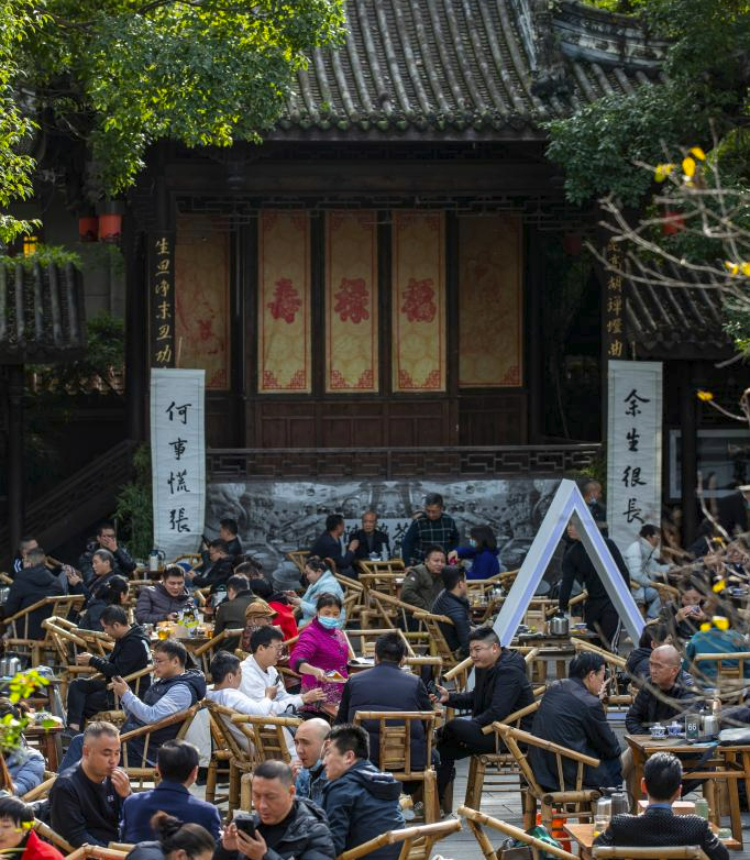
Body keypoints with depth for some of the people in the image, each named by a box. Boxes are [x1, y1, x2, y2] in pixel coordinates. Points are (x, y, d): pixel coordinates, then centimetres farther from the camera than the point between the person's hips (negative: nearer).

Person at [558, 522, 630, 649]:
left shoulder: (606, 544, -7)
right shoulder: (571, 554, 3)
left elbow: (623, 572, -4)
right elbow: (567, 583, -2)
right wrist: (562, 610, -9)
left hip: (612, 601, -5)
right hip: (591, 603, 5)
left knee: (608, 645, -13)